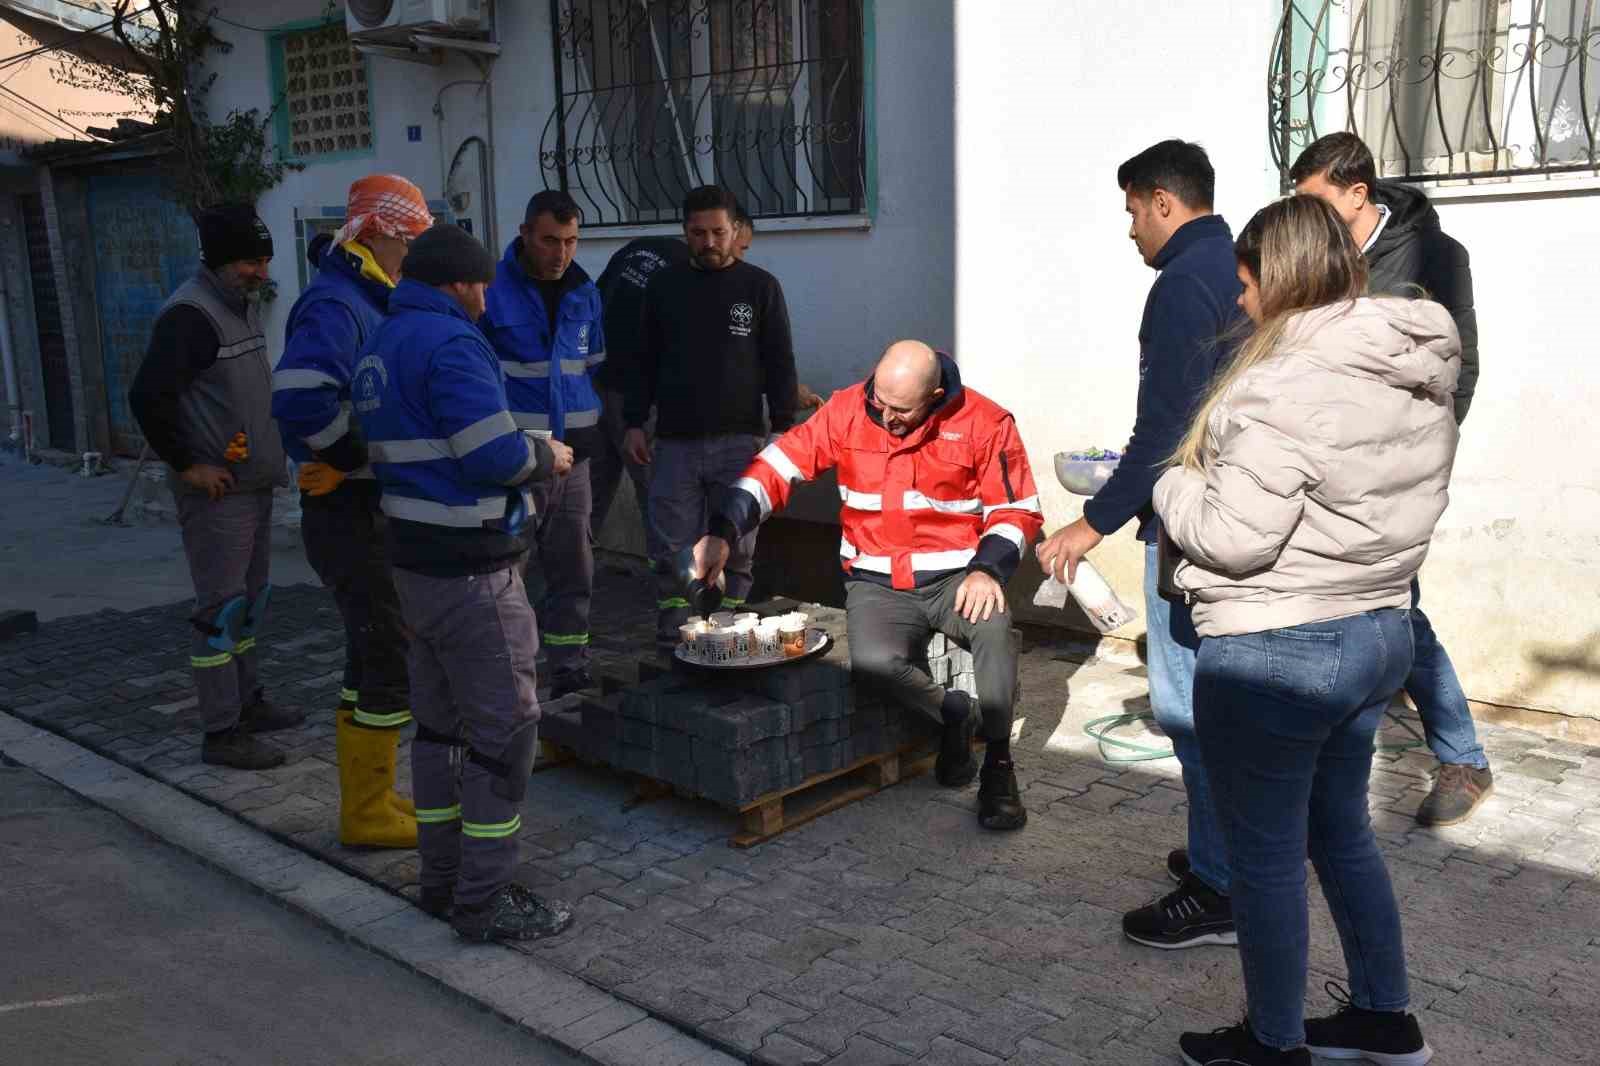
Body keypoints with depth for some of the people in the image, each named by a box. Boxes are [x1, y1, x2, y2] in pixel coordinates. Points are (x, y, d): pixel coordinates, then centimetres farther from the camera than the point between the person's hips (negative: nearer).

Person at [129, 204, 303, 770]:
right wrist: (186, 465, -20)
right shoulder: (190, 314, -17)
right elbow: (147, 396, -25)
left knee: (251, 599, 18)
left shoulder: (242, 305, 14)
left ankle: (247, 703, 31)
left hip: (253, 483, 10)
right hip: (216, 489, -10)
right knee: (222, 610, -5)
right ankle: (221, 734, 2)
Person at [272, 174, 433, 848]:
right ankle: (368, 815, 10)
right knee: (394, 660, -3)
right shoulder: (335, 306, -18)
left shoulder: (370, 304, 14)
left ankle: (368, 797, 30)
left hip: (378, 509, 10)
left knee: (372, 653, 17)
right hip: (350, 510, -10)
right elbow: (300, 401, -34)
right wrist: (365, 459, -20)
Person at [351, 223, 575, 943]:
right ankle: (484, 901, 4)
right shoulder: (450, 342, -16)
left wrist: (528, 456, 13)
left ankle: (443, 880, 26)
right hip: (471, 571, -10)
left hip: (415, 560, 10)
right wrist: (546, 457, -4)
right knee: (503, 727, -2)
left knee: (440, 721, 16)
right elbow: (496, 453, -24)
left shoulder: (380, 348, 15)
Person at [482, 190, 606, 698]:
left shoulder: (585, 293, 9)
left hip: (572, 455, 6)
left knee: (574, 572, 12)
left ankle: (572, 677, 24)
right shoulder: (491, 290, -9)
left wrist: (589, 432, 14)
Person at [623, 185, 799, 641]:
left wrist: (784, 429, -4)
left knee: (736, 551, 4)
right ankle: (670, 643, 9)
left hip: (739, 441, -1)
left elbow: (780, 365, 3)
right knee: (675, 551, 0)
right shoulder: (664, 286, 10)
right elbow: (645, 361, 14)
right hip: (676, 441, 1)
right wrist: (635, 422, 6)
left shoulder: (760, 287, 4)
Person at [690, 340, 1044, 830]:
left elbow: (1017, 510, -2)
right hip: (877, 583, 1)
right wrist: (723, 533, -16)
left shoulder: (984, 422, -8)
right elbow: (776, 467, -3)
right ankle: (952, 714, 3)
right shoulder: (847, 410, -5)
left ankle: (998, 766, -13)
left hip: (955, 578, -1)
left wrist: (987, 570, -19)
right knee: (874, 662, -30)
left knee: (993, 625, -34)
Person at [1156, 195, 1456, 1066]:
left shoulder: (1286, 384, -22)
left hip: (1274, 654, -9)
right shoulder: (1417, 377, 7)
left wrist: (1174, 484, -4)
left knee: (1265, 856, 8)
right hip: (1380, 630, 9)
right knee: (1342, 831, 24)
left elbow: (1231, 537, -23)